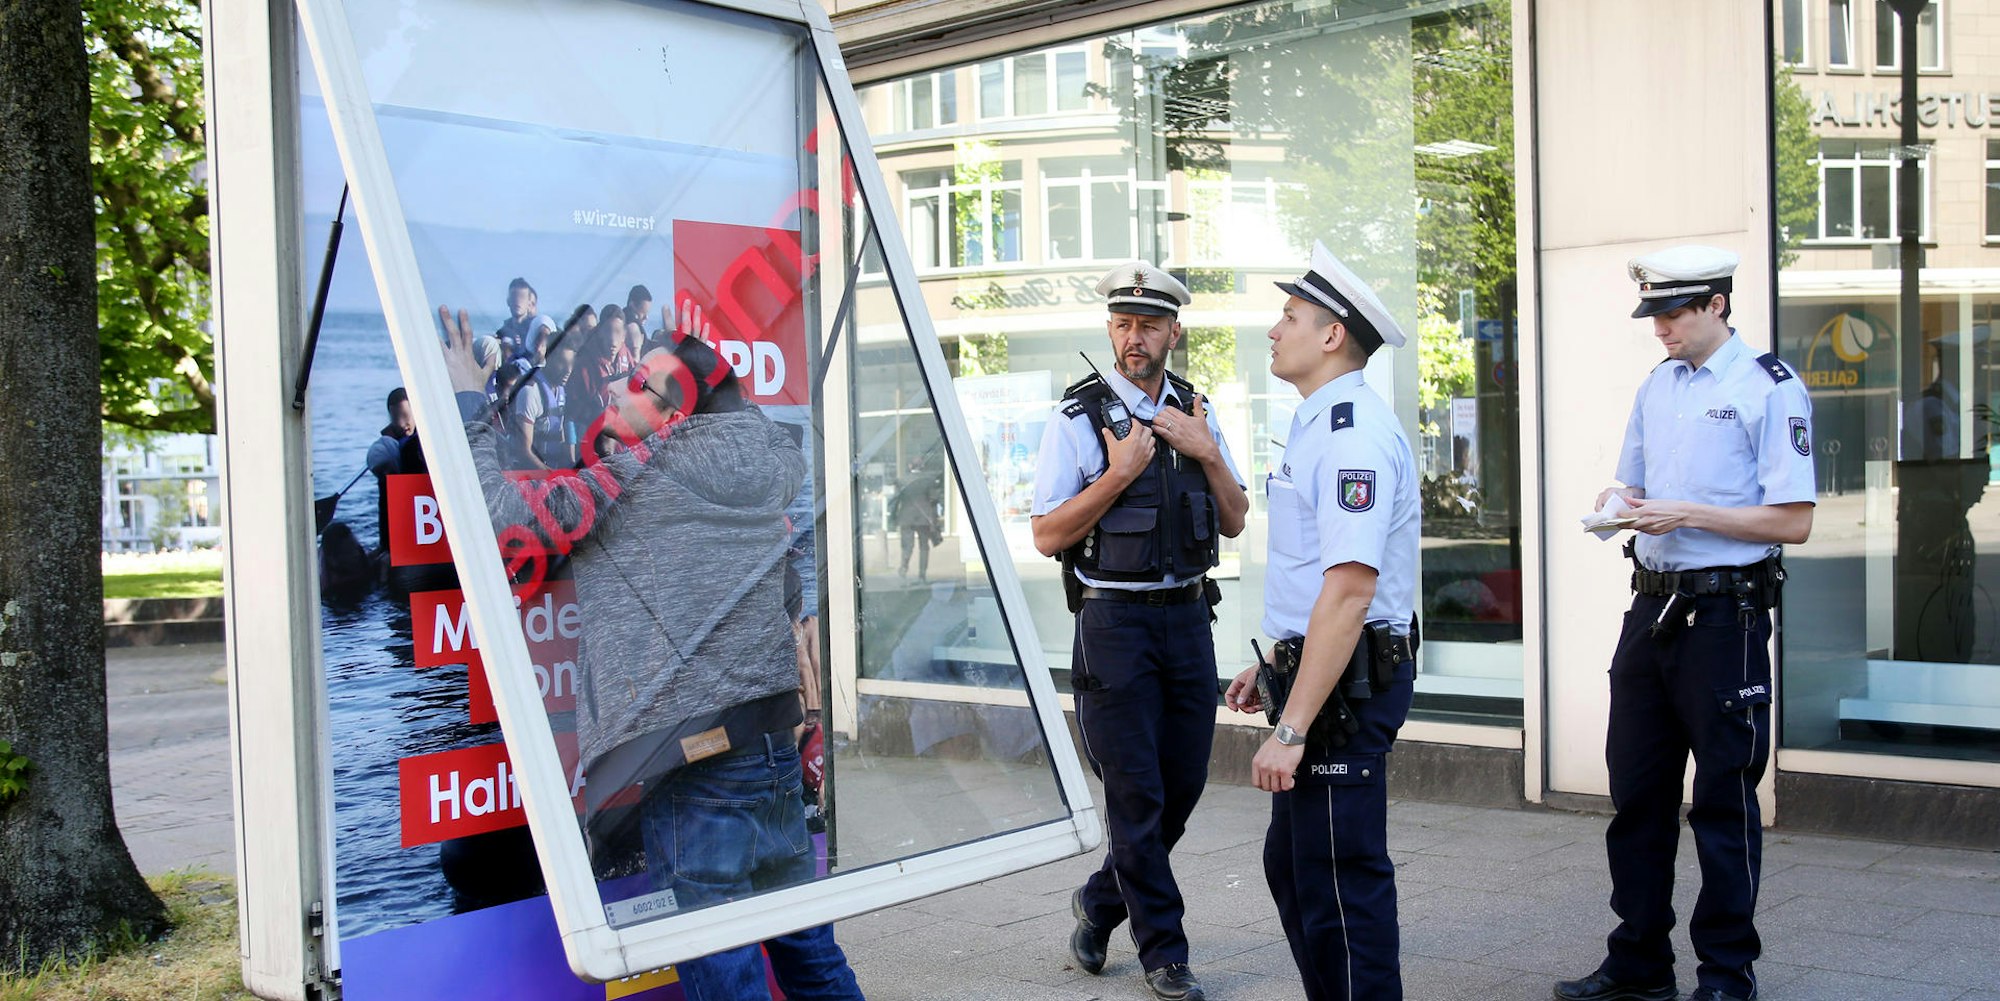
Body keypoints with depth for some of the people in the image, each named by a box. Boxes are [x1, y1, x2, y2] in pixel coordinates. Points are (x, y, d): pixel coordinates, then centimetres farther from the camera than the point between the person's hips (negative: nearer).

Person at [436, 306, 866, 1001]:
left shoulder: (637, 482, -8)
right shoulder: (769, 463, 9)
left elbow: (498, 511, -11)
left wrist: (468, 402, 2)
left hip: (695, 765, -7)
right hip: (775, 749, 7)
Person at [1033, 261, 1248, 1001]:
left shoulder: (1196, 414, 9)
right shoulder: (1079, 418, -6)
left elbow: (1235, 522, 10)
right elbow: (1046, 536, -8)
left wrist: (1207, 453, -5)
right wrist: (1118, 474, -16)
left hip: (1186, 615, 5)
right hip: (1114, 619, -5)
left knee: (1184, 783, 10)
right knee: (1136, 793, 0)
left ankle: (1100, 901, 32)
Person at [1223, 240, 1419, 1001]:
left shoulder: (1354, 433, -19)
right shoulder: (1318, 425, 16)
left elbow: (1349, 592, -26)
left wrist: (1293, 728, -27)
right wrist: (1272, 669, 24)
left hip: (1345, 686, -11)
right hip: (1317, 675, 11)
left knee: (1340, 882, -3)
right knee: (1290, 863, 19)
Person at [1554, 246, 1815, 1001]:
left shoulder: (1771, 388, -8)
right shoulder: (1657, 386, 13)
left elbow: (1793, 520, -13)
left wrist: (1686, 514, -18)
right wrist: (1618, 504, 1)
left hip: (1724, 617, -7)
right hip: (1651, 606, 7)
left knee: (1724, 798, 2)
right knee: (1636, 790, 11)